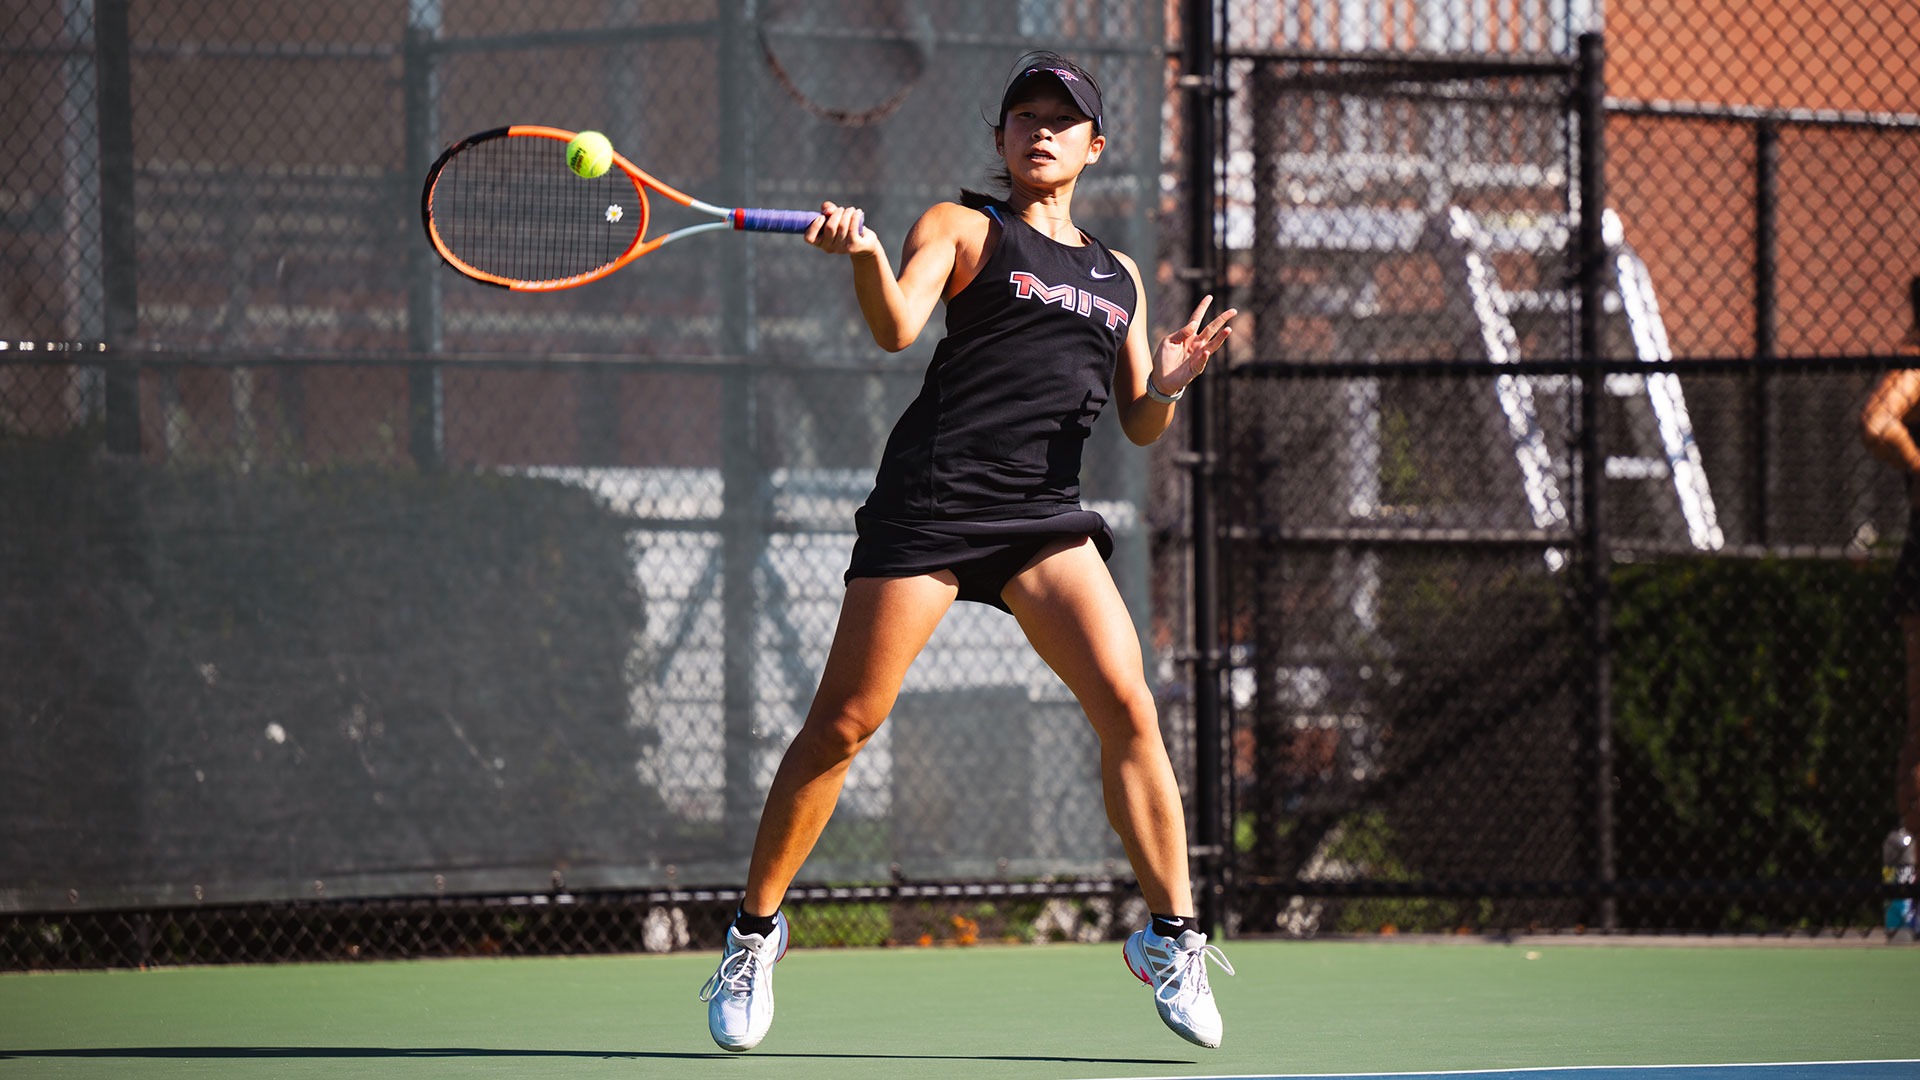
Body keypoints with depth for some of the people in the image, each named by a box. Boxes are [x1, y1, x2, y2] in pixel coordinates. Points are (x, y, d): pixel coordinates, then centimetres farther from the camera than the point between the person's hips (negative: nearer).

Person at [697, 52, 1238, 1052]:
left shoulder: (1117, 274, 21)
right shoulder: (962, 226, 6)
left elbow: (1139, 424, 23)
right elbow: (897, 327, -12)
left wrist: (1167, 382, -1)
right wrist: (864, 256, -33)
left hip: (1045, 514, 4)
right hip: (932, 496, -4)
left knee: (1127, 706, -14)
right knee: (843, 722, -4)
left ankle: (1171, 936, -6)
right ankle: (755, 932, 9)